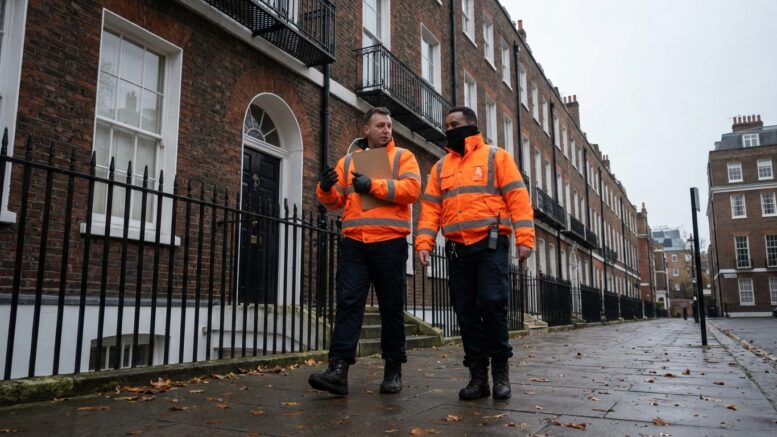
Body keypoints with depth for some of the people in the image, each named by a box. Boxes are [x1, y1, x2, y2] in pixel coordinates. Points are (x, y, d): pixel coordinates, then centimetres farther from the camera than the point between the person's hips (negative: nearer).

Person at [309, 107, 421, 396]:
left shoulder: (402, 157, 9)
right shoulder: (348, 161, 18)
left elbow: (411, 189, -9)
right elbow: (336, 201, 13)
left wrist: (373, 185, -14)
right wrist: (326, 189, -9)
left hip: (390, 243, -2)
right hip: (354, 244, 2)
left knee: (391, 307, 5)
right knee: (348, 303, -6)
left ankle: (393, 369, 17)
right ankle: (338, 368, -8)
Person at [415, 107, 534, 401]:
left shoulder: (496, 156, 7)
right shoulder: (441, 167, 19)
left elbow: (517, 197, -1)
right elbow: (430, 208, 12)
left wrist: (524, 238, -12)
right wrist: (424, 243, -2)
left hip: (491, 245, -4)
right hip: (457, 249, 4)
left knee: (493, 304, -12)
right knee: (467, 312, 3)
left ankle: (500, 371, 5)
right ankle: (478, 375, 11)